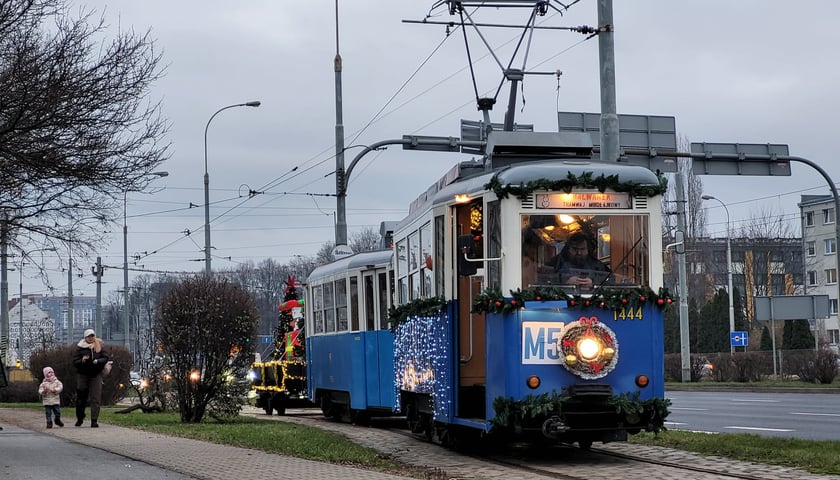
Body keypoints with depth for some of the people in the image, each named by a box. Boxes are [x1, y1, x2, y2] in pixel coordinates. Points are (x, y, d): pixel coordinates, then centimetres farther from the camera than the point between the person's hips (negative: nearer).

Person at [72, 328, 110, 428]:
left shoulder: (100, 346, 2)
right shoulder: (80, 347, -1)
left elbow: (106, 358, -1)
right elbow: (74, 362, -3)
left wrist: (98, 361, -19)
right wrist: (82, 361, -22)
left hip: (96, 375, 0)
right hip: (83, 375, 0)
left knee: (96, 398, -5)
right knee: (81, 397, 4)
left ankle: (94, 420, -4)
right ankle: (79, 418, 22)